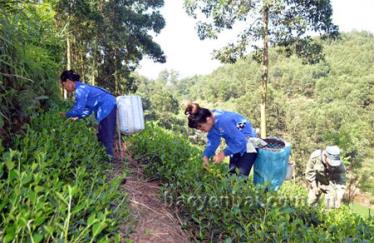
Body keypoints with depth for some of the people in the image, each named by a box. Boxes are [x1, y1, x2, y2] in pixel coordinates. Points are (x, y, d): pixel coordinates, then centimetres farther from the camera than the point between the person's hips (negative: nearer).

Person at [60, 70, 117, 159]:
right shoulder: (82, 88, 15)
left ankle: (109, 157, 1)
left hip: (107, 108, -10)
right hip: (108, 108, 10)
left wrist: (66, 115, -1)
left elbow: (78, 109, -16)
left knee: (106, 137, -5)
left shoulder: (80, 89, -15)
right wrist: (77, 117, 8)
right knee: (102, 136, 15)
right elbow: (88, 108, 16)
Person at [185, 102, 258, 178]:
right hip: (237, 145, 8)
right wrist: (206, 155, -14)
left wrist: (224, 153, -23)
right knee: (232, 174, 10)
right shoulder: (212, 120, -9)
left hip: (247, 143, -8)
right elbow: (213, 141, -2)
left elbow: (240, 142, -29)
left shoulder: (224, 121, -35)